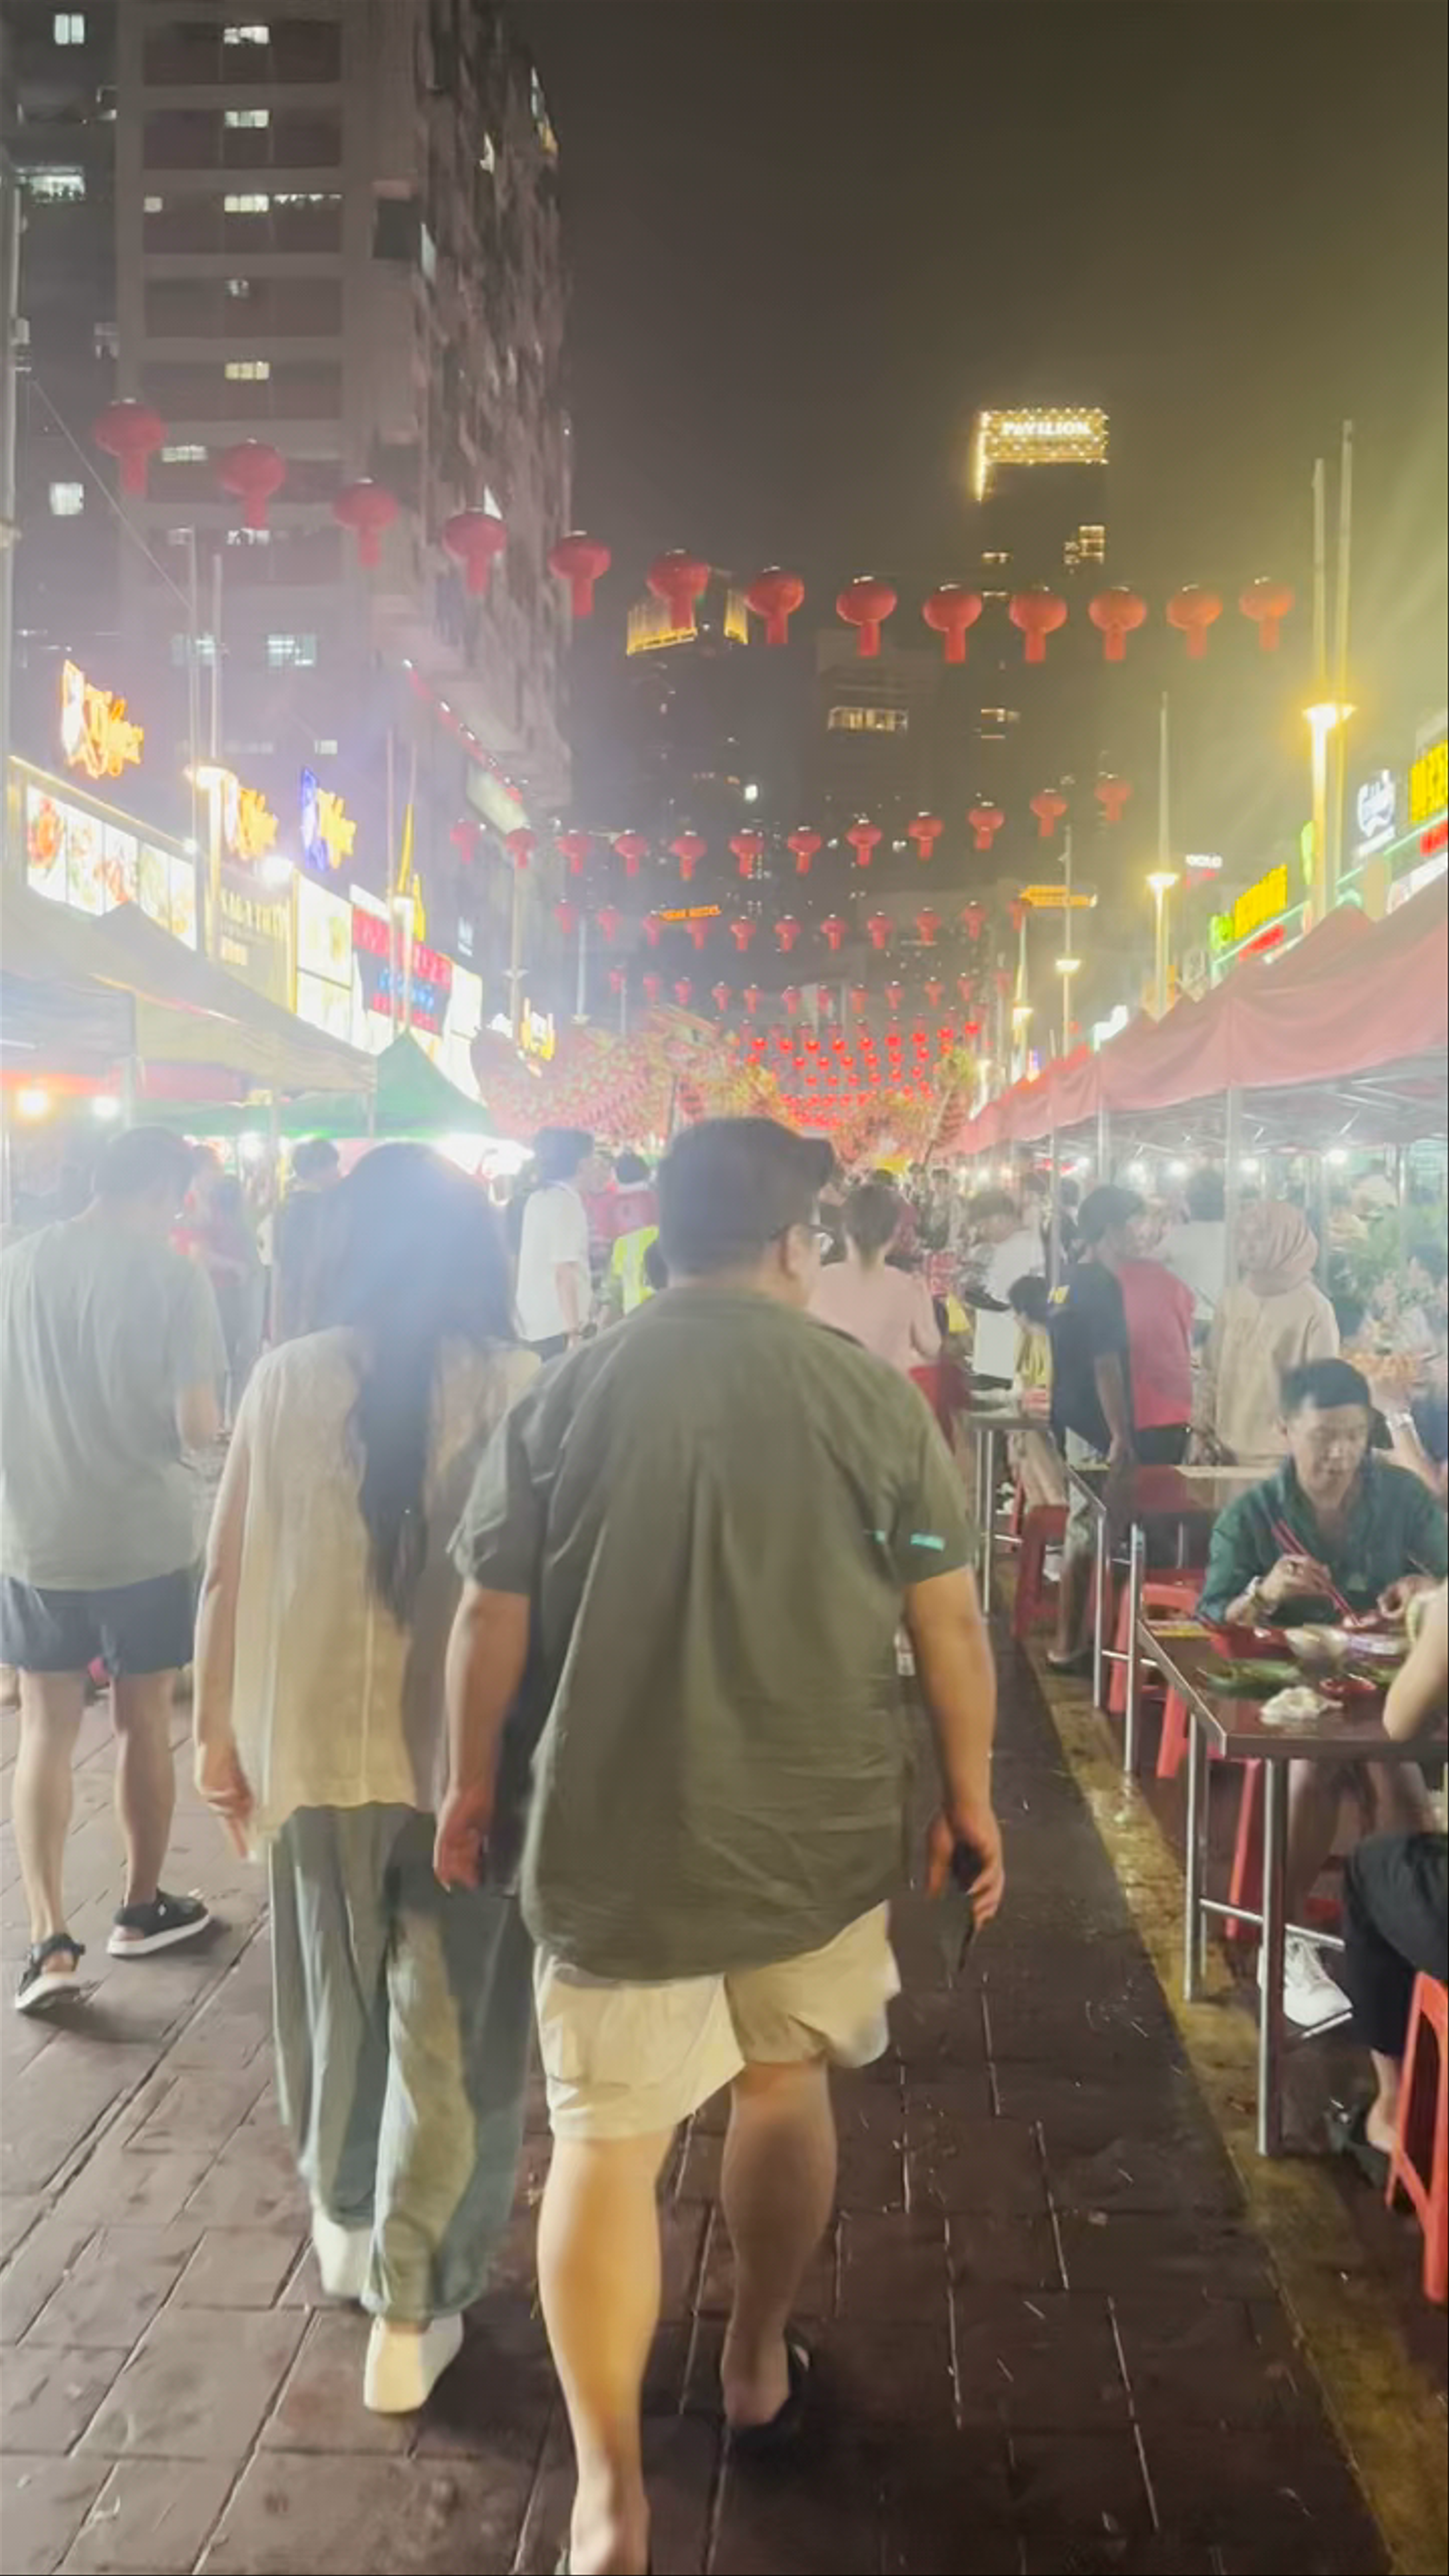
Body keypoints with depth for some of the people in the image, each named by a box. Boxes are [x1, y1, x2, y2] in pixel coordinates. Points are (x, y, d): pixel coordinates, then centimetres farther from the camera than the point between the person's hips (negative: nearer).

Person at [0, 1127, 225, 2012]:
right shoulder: (174, 1275, -13)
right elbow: (195, 1426, -17)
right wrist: (215, 1426, 6)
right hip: (147, 1539, -3)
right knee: (145, 1726, 14)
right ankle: (143, 1910, 28)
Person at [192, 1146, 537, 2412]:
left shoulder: (288, 1380, -6)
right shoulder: (519, 1388, -11)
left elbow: (230, 1575, -1)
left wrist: (219, 1731, 10)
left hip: (315, 1741, 3)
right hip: (470, 1752, -2)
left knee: (338, 2001, 24)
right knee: (449, 2034, 12)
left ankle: (347, 2220, 45)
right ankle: (413, 2310, 18)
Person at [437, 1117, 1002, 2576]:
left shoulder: (563, 1397, -5)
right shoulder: (875, 1397, -8)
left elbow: (490, 1618, -1)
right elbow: (947, 1621, -3)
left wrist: (470, 1782, 13)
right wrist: (971, 1793, 9)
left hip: (618, 1834, -1)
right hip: (820, 1827, 1)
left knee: (606, 2139, 9)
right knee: (785, 2080, 23)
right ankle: (758, 2366, 41)